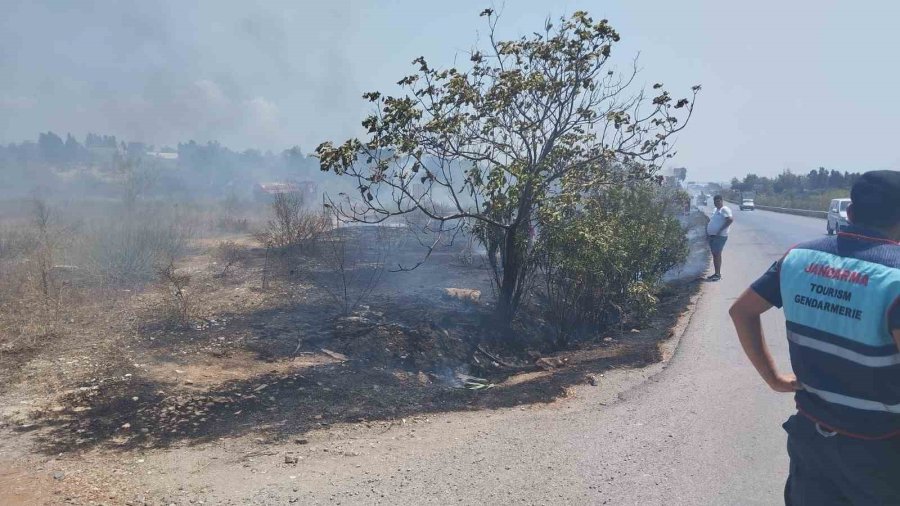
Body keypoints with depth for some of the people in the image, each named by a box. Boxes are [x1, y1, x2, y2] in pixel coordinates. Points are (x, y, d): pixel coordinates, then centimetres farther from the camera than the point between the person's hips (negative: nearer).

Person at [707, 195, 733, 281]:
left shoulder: (724, 209, -11)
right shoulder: (716, 210, 18)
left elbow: (731, 220, -24)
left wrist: (720, 230, -23)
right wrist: (708, 232, 14)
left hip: (719, 236, -9)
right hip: (712, 236, 9)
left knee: (717, 254, -9)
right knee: (714, 254, 11)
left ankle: (718, 274, -5)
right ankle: (716, 273, 17)